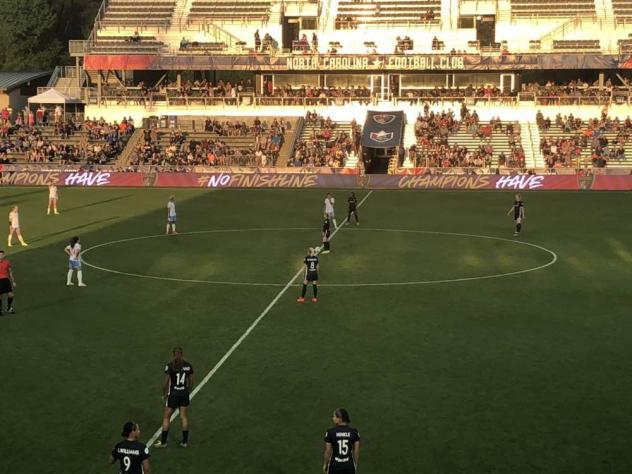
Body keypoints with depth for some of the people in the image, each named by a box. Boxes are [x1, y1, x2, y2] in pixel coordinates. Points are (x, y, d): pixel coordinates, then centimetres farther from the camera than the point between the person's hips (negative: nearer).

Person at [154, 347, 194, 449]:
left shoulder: (170, 366, -13)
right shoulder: (188, 366, -3)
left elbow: (166, 383, -9)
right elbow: (191, 383, 3)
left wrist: (164, 394, 5)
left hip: (173, 394, -3)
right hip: (184, 394, 3)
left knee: (166, 417, 10)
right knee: (184, 417, 12)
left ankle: (163, 441, 13)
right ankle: (184, 441, 16)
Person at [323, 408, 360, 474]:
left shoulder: (330, 432, -14)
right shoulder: (354, 432, -7)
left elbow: (328, 451, -7)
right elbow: (356, 451, -1)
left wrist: (325, 464, 7)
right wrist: (355, 464, 13)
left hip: (334, 466, -2)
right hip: (349, 466, 2)